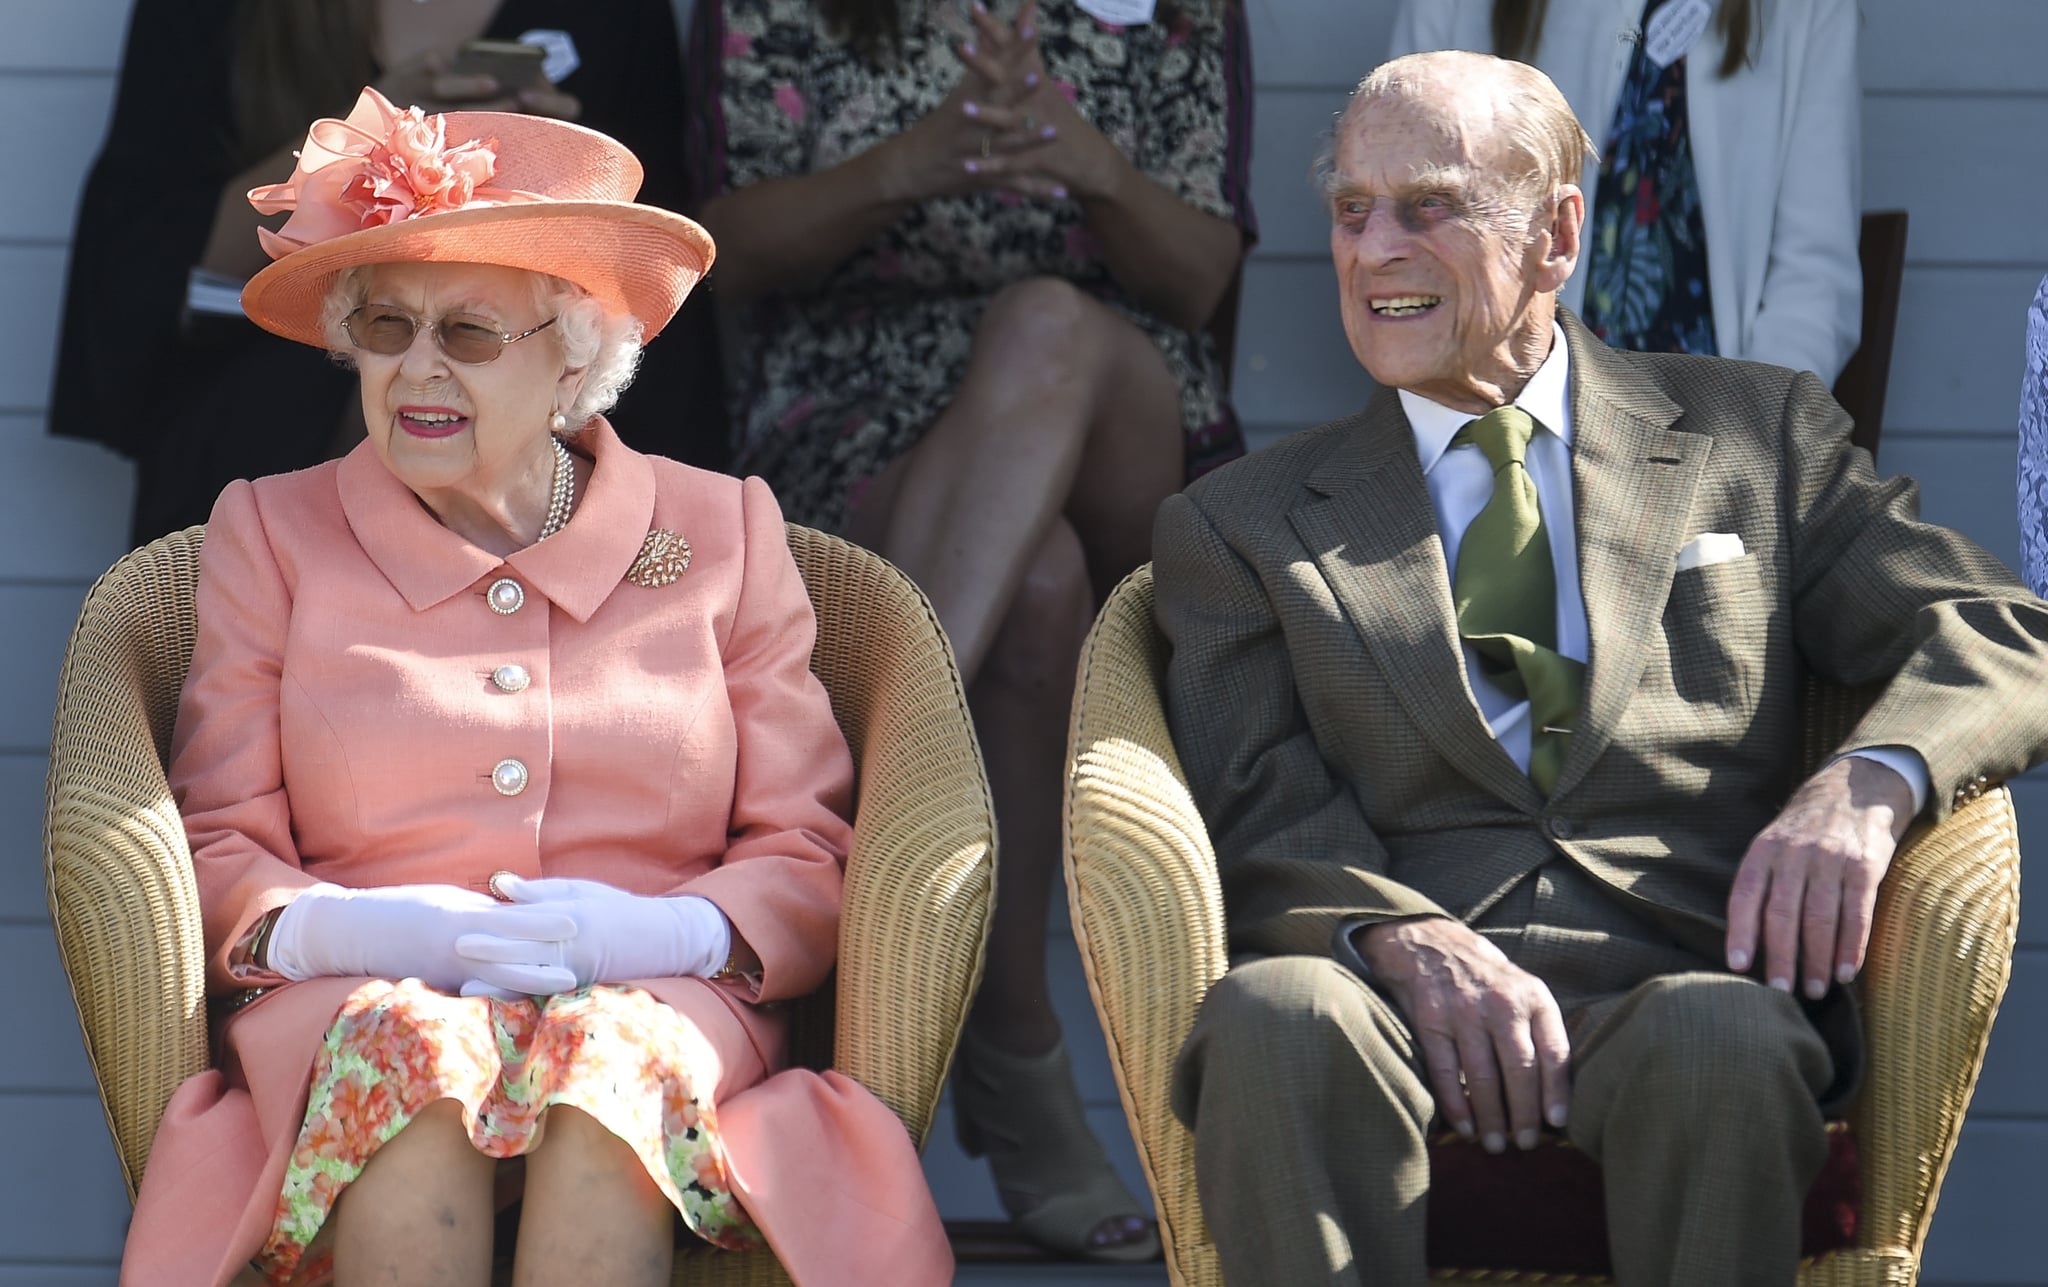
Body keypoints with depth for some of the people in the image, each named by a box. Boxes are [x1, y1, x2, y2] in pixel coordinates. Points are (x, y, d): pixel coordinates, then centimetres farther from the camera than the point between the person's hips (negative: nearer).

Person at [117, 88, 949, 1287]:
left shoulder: (723, 534, 17)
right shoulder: (270, 536, 18)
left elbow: (809, 861, 10)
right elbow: (218, 854, 9)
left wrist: (660, 933, -13)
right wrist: (342, 930, -15)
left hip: (652, 1014, 0)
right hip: (353, 1007, 0)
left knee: (609, 1052, -37)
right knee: (412, 1046, -38)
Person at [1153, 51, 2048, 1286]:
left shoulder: (1759, 435, 21)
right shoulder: (1242, 524, 21)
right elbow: (1257, 815, 7)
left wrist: (1867, 782, -12)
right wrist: (1399, 938, -17)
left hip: (1686, 984, 0)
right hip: (1411, 999, 1)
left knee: (1723, 1045, -38)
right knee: (1276, 1018, -36)